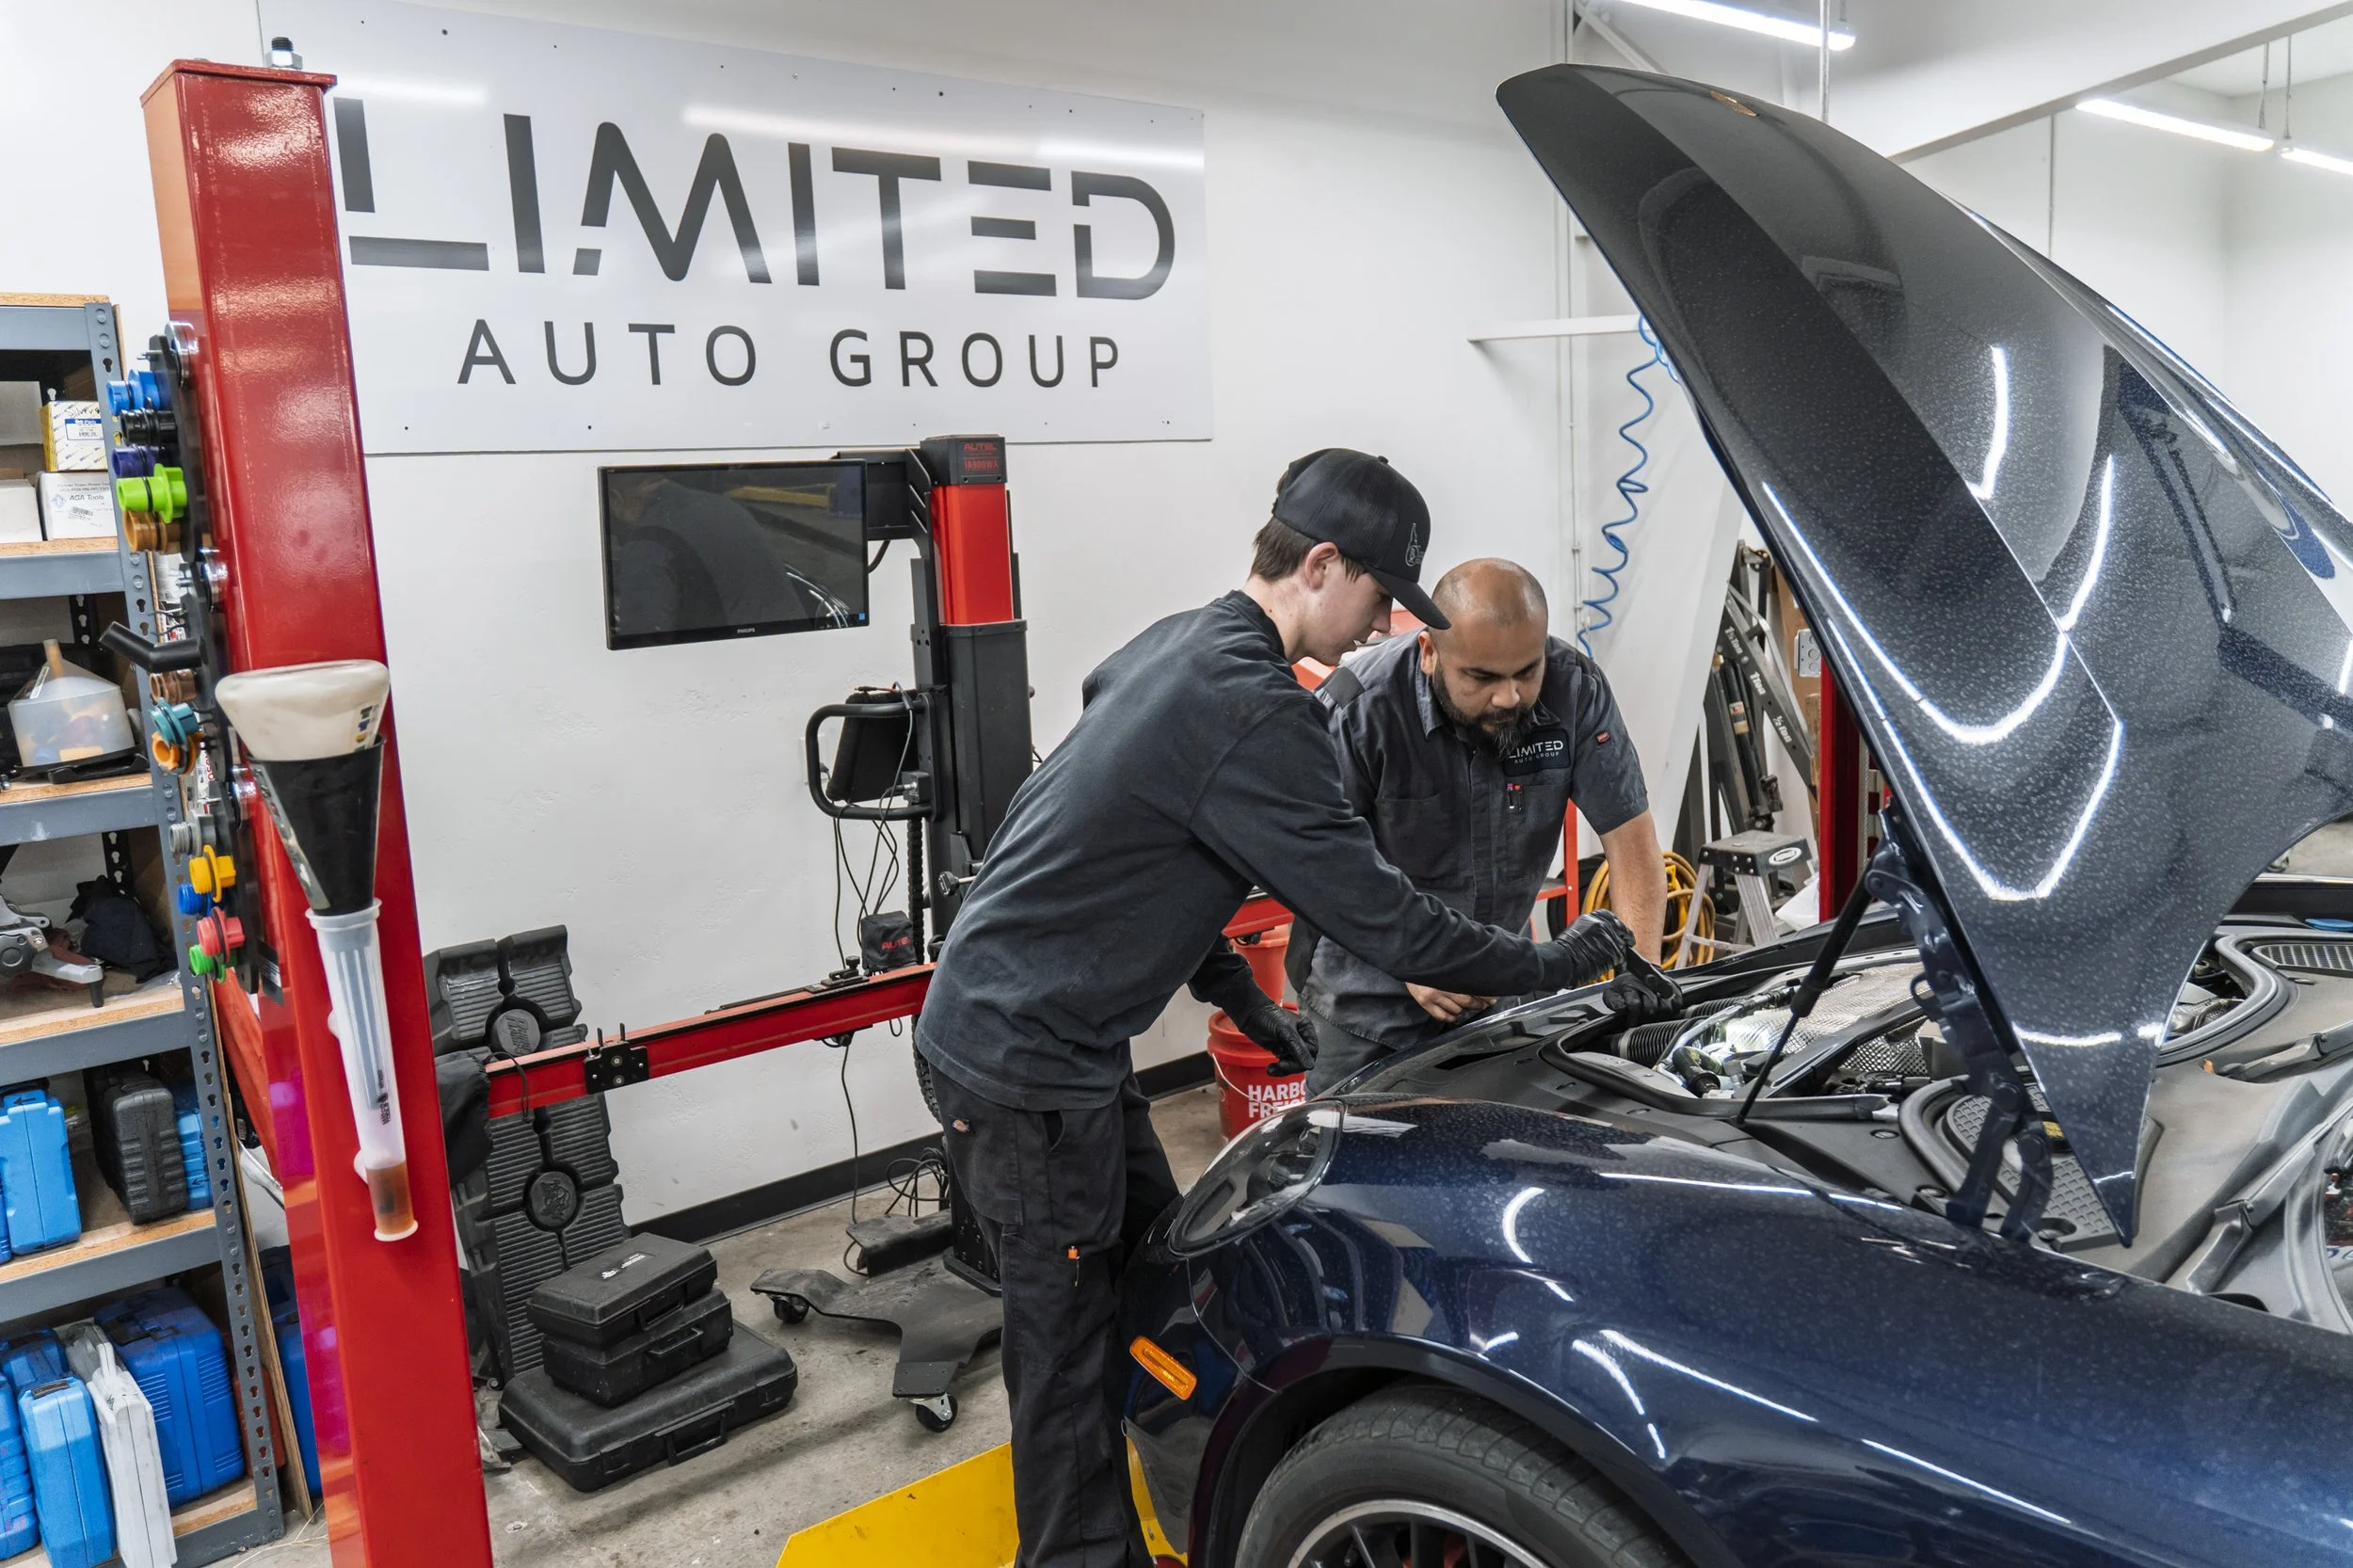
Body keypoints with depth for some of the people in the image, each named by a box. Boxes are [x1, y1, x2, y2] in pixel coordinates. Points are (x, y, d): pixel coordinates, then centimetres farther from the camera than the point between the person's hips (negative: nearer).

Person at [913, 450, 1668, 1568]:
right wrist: (1548, 966, -7)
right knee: (1071, 1346, 4)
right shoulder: (1250, 711, -24)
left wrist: (1238, 994, 20)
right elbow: (1378, 918, -21)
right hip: (1023, 1063, -10)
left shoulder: (1175, 649, 8)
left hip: (1044, 1032, 10)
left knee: (1153, 1265, 21)